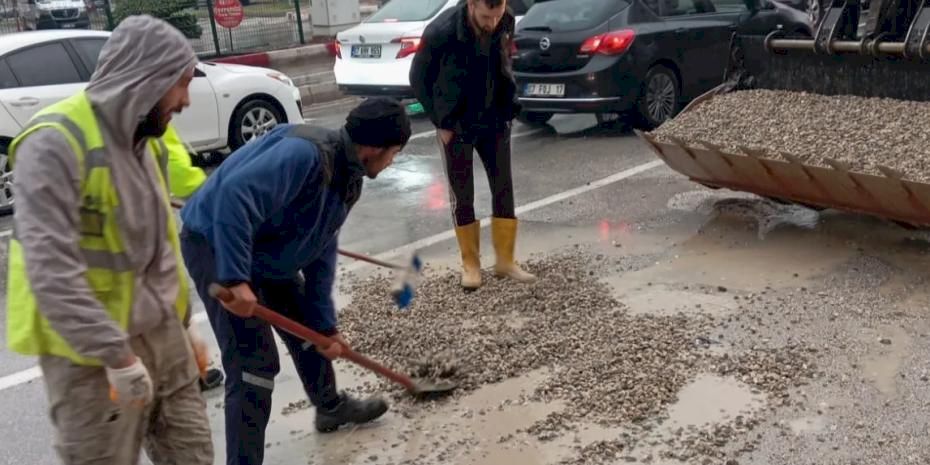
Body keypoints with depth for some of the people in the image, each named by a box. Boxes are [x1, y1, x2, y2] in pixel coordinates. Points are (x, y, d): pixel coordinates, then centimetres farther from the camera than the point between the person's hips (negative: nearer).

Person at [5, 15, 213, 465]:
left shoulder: (145, 139, 9)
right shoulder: (56, 142, -18)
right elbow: (51, 270, -25)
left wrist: (182, 324, 18)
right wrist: (118, 357, -24)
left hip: (161, 332, 8)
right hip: (92, 351, -8)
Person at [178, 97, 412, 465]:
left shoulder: (348, 179, 2)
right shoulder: (305, 152, -29)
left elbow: (322, 253, 8)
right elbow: (235, 196, -40)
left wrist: (325, 324, 8)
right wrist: (236, 279, -42)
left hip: (267, 251, 10)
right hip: (216, 245, -10)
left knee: (309, 325, 22)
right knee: (254, 362, -11)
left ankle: (330, 407, 47)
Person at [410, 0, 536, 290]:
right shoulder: (441, 32, -24)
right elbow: (418, 78, -10)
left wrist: (509, 108, 3)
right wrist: (441, 122, -9)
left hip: (494, 121, 4)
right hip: (456, 126, -3)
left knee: (504, 189, 5)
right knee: (462, 196, 4)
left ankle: (505, 261, 19)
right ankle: (470, 263, 20)